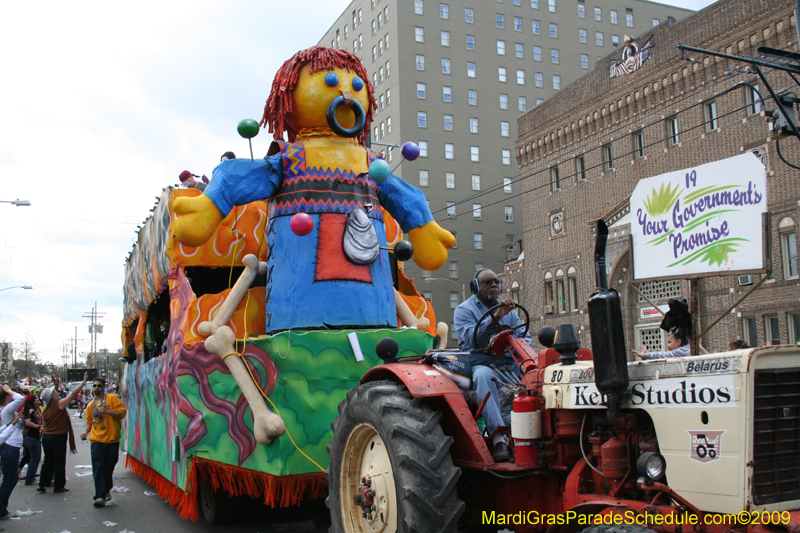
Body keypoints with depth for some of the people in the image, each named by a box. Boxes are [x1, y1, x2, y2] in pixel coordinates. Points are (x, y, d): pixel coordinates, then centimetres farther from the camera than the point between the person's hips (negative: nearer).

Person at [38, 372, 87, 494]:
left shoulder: (46, 409, 5)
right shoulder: (59, 405, -15)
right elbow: (73, 393, -16)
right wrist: (84, 381, -11)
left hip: (46, 436, 7)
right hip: (58, 437, -7)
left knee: (48, 461, 16)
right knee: (59, 462, 4)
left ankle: (42, 484, 17)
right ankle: (58, 486, 10)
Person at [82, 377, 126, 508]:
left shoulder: (112, 398, -1)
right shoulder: (90, 405, 14)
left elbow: (122, 413, -8)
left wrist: (107, 411, -20)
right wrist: (85, 431, 6)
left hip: (112, 440, -2)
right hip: (97, 440, 2)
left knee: (109, 468, 8)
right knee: (98, 469, -9)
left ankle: (106, 490, 29)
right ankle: (100, 496, -13)